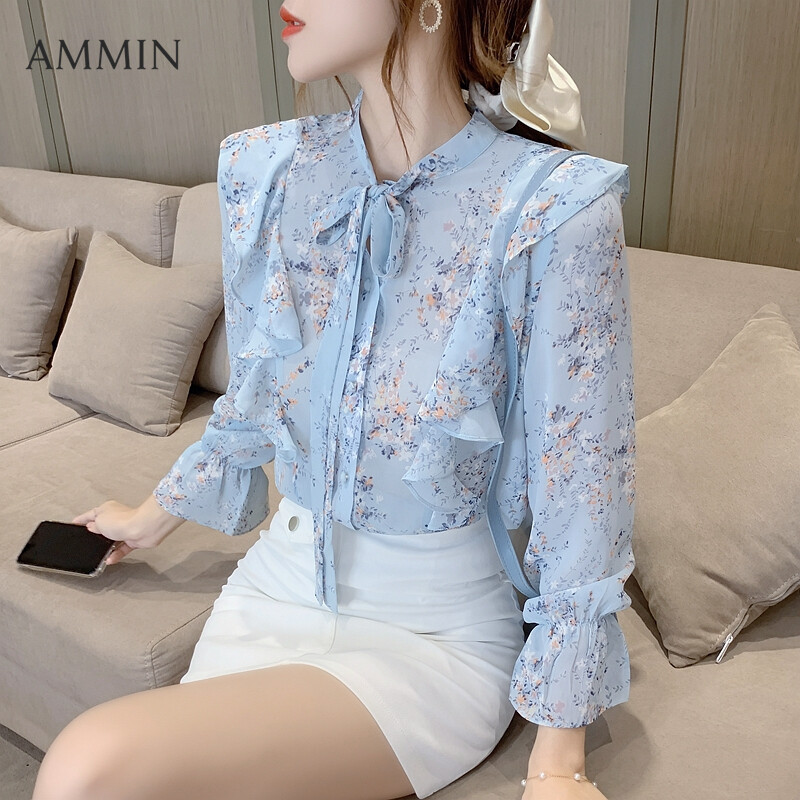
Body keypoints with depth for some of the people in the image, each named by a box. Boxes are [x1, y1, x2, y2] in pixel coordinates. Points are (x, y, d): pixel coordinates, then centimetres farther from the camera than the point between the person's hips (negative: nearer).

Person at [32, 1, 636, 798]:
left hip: (434, 633, -4)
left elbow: (581, 497, -13)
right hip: (277, 583, 5)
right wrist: (154, 517, 25)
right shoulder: (270, 172, -3)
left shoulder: (552, 212, -20)